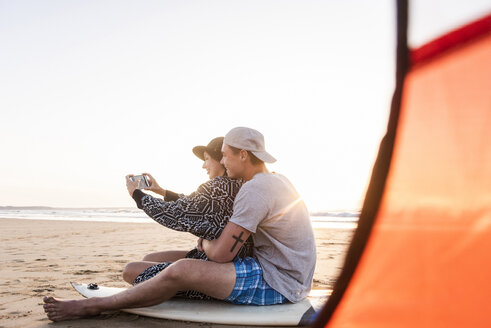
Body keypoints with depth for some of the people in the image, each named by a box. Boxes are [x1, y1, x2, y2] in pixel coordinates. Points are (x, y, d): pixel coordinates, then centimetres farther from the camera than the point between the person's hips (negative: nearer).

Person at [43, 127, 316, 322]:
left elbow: (221, 254, -22)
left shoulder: (256, 189, -22)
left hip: (277, 282, -10)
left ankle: (92, 306, -3)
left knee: (182, 271, -21)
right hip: (288, 275, 10)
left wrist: (204, 242, 0)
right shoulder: (277, 180, 12)